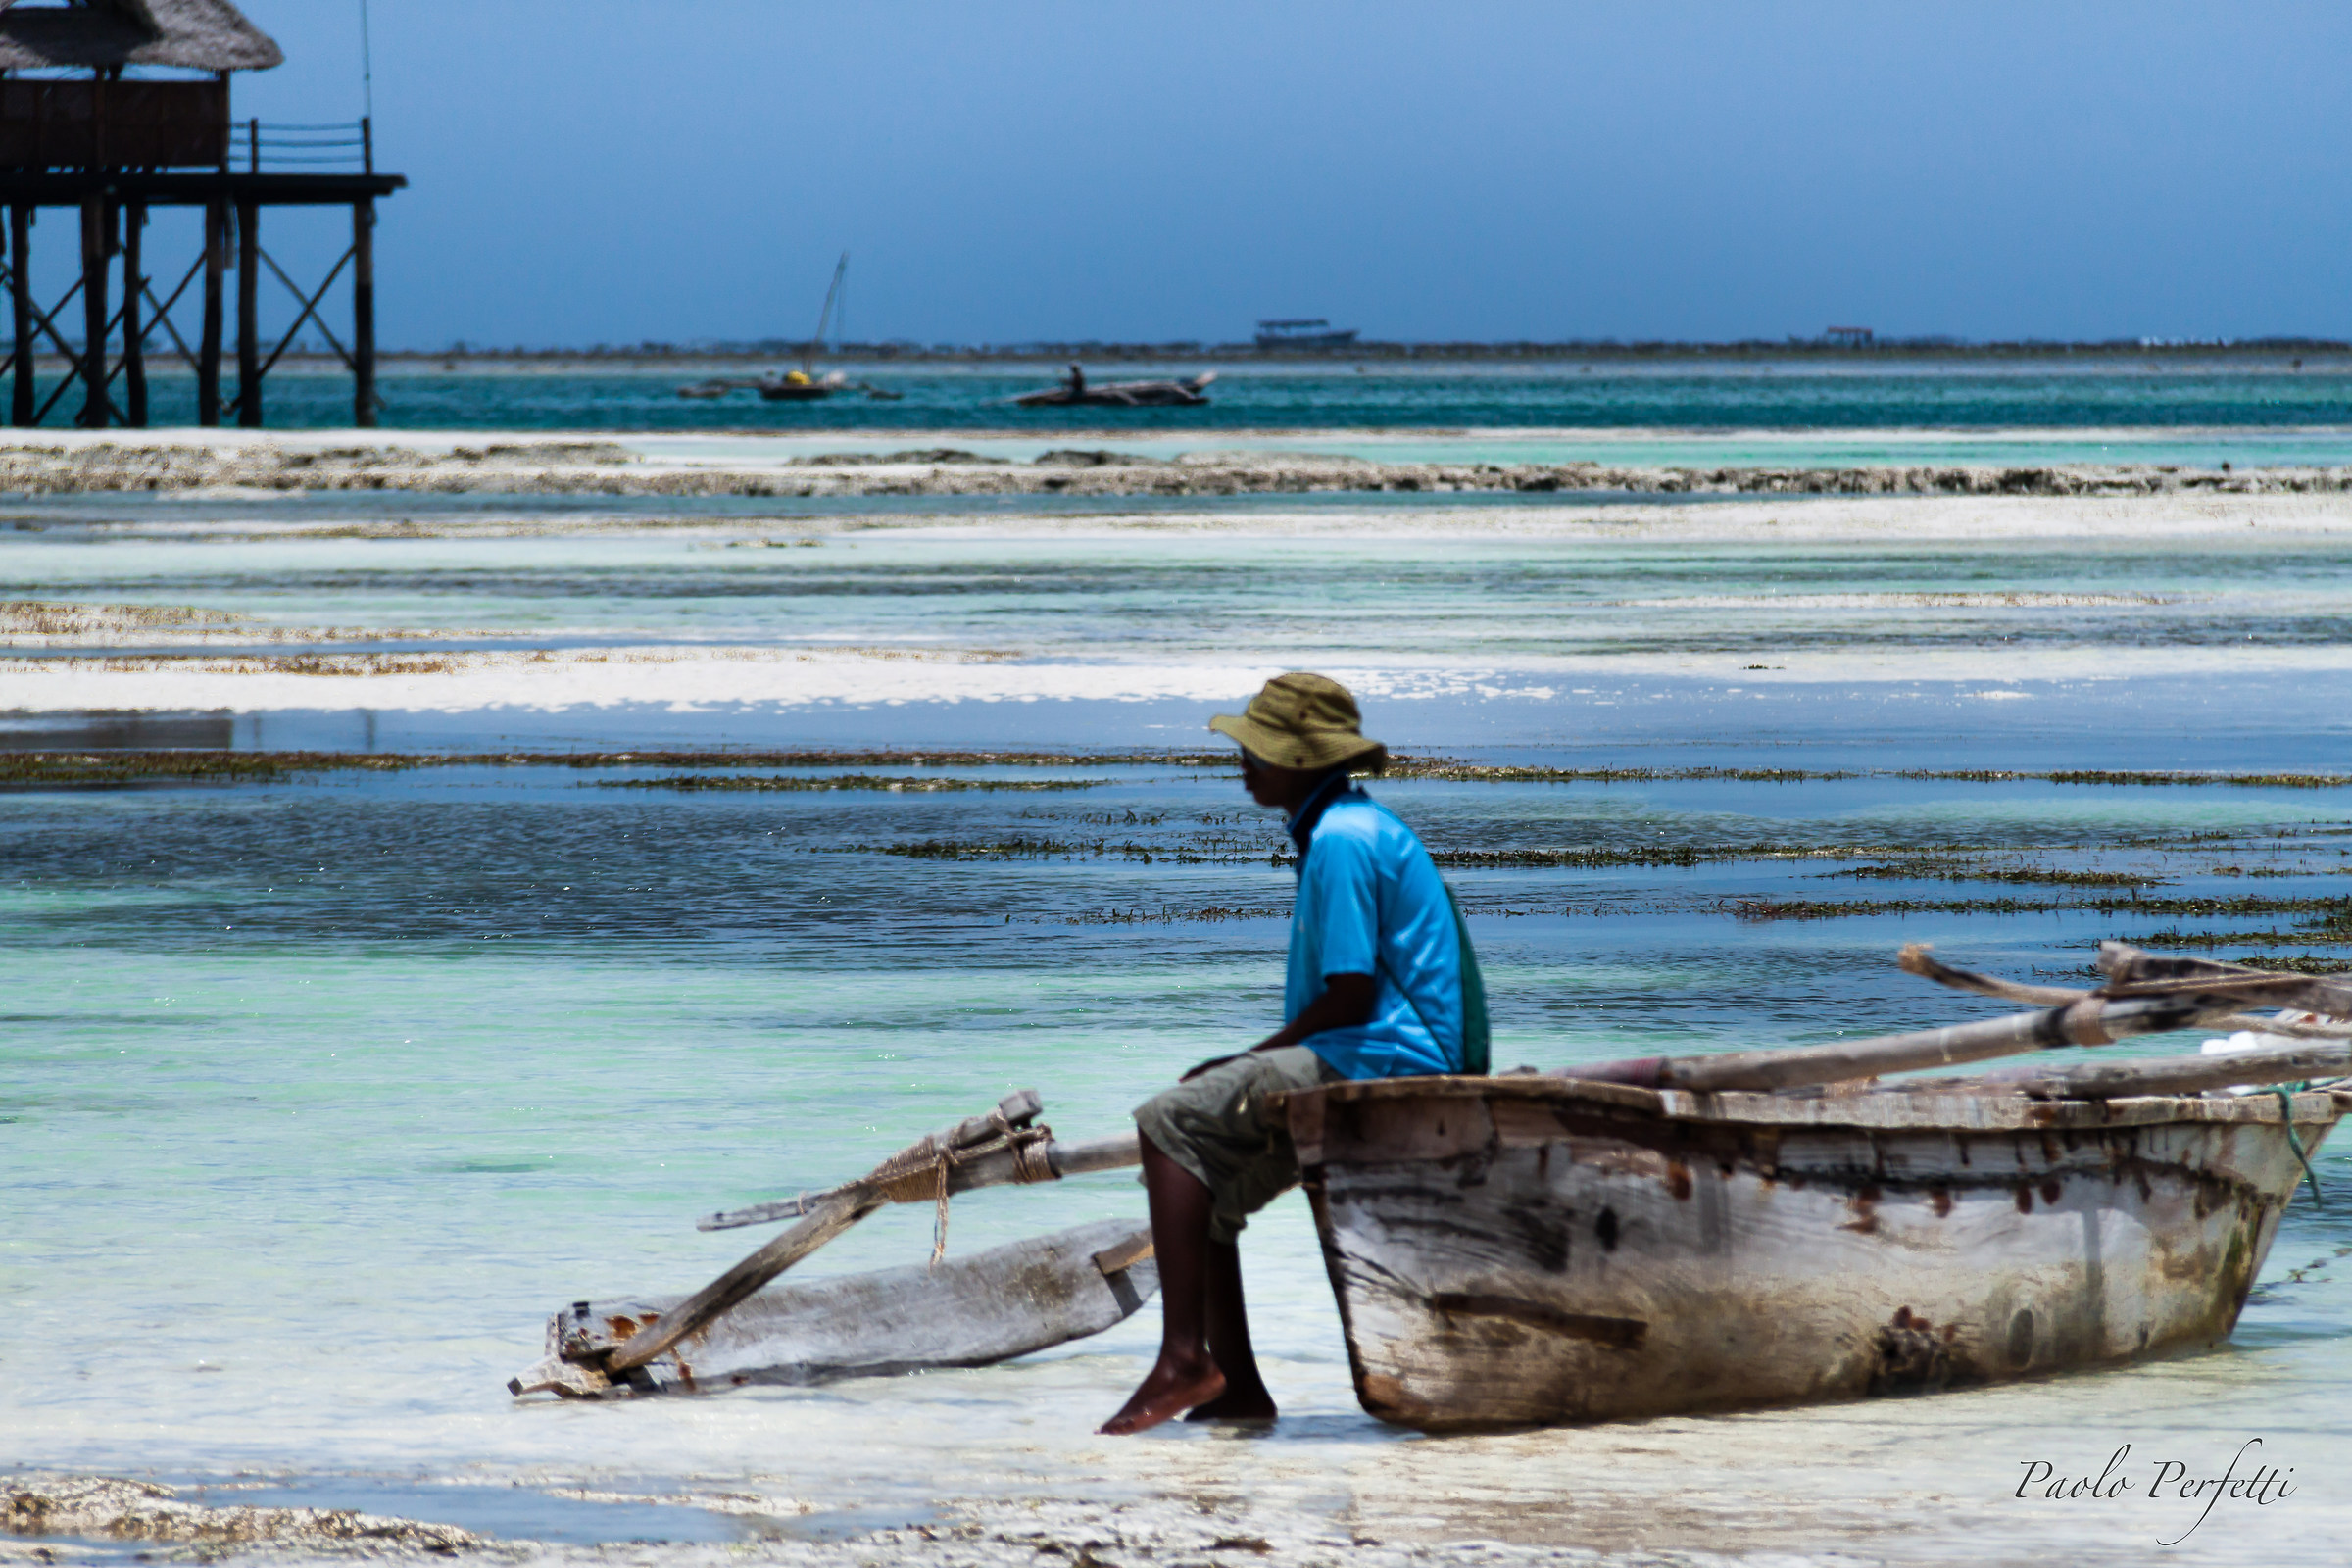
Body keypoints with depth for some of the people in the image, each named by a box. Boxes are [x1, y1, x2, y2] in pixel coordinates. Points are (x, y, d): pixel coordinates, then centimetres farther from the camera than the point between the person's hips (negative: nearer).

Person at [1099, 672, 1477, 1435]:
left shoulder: (1342, 842, -14)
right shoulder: (1360, 828, 21)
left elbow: (1351, 996, -19)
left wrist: (1252, 1060, -6)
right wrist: (1250, 1065, 14)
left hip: (1380, 1060, -11)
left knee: (1174, 1123, -17)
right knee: (1205, 1168, 14)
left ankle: (1185, 1358, -23)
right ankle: (1234, 1381, 8)